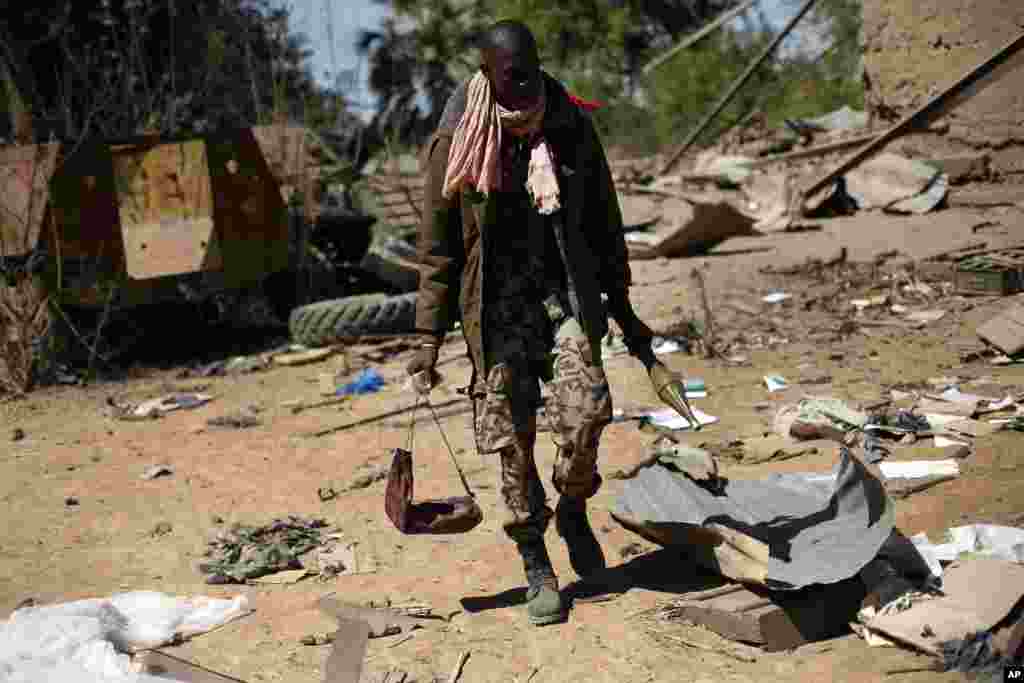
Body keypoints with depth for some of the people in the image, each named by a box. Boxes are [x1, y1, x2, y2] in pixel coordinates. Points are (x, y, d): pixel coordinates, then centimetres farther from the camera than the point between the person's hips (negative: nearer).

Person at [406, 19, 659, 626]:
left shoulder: (572, 127, 2)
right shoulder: (457, 143, -5)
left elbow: (604, 221, 12)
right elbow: (438, 248, 0)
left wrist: (623, 308, 14)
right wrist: (430, 338, -3)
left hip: (566, 290, 1)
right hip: (496, 303, -1)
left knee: (584, 406, -18)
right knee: (512, 438, 1)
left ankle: (573, 509, 13)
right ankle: (537, 569, 17)